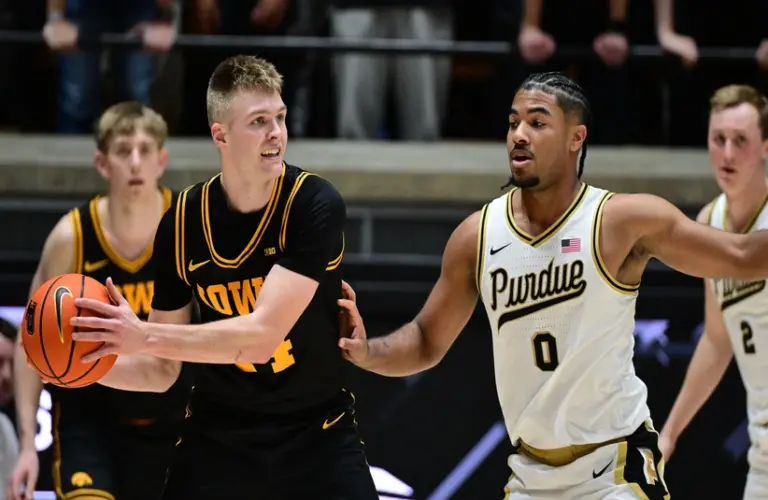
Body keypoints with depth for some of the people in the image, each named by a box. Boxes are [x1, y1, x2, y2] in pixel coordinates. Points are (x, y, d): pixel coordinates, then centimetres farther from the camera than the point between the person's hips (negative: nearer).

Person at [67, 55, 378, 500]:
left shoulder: (316, 205, -19)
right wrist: (86, 363, -17)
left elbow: (261, 336, -28)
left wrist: (145, 336, -32)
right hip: (219, 434, 3)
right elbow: (162, 369, 0)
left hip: (317, 433, -2)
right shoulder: (183, 222, -7)